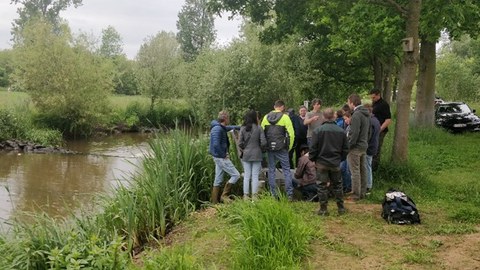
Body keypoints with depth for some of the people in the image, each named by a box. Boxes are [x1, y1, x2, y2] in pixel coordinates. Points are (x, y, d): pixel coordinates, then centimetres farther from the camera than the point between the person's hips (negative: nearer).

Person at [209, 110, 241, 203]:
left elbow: (229, 127, 34)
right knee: (236, 175, -7)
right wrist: (224, 155, -19)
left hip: (219, 157, 10)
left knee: (218, 180, 12)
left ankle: (214, 201, 17)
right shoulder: (217, 129, -18)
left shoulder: (221, 128, 11)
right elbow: (216, 145, -28)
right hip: (221, 157, -10)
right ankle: (225, 195, -2)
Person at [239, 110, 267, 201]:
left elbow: (240, 143, -3)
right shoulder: (259, 128, -8)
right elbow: (263, 143, -10)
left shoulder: (243, 128, -2)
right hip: (257, 155, -2)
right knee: (255, 176, 4)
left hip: (246, 155, 2)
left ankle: (246, 196, 9)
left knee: (246, 176, 8)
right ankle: (254, 196, 5)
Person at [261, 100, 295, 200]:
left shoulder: (266, 117, 8)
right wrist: (289, 147, 2)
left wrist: (264, 146, 12)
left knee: (271, 170, 9)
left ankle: (273, 194, 10)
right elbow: (291, 134, -9)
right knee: (286, 170, 3)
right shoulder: (285, 117, -5)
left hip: (269, 148, 4)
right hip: (281, 148, -4)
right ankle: (290, 194, 0)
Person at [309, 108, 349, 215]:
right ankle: (341, 208, 19)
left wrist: (312, 159, 6)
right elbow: (345, 149, 5)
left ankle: (323, 209, 7)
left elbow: (313, 148, -9)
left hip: (321, 163, -3)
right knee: (337, 185, 14)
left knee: (322, 186, 4)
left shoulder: (318, 130, -12)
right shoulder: (341, 131, -1)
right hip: (335, 163, 3)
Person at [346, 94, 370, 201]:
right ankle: (362, 193, 22)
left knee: (355, 172, -3)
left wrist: (348, 146, -15)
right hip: (364, 146, 9)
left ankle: (355, 195, 1)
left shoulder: (356, 115, -19)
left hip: (355, 147, -9)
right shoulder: (367, 114, 11)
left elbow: (354, 133, -22)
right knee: (363, 170, 14)